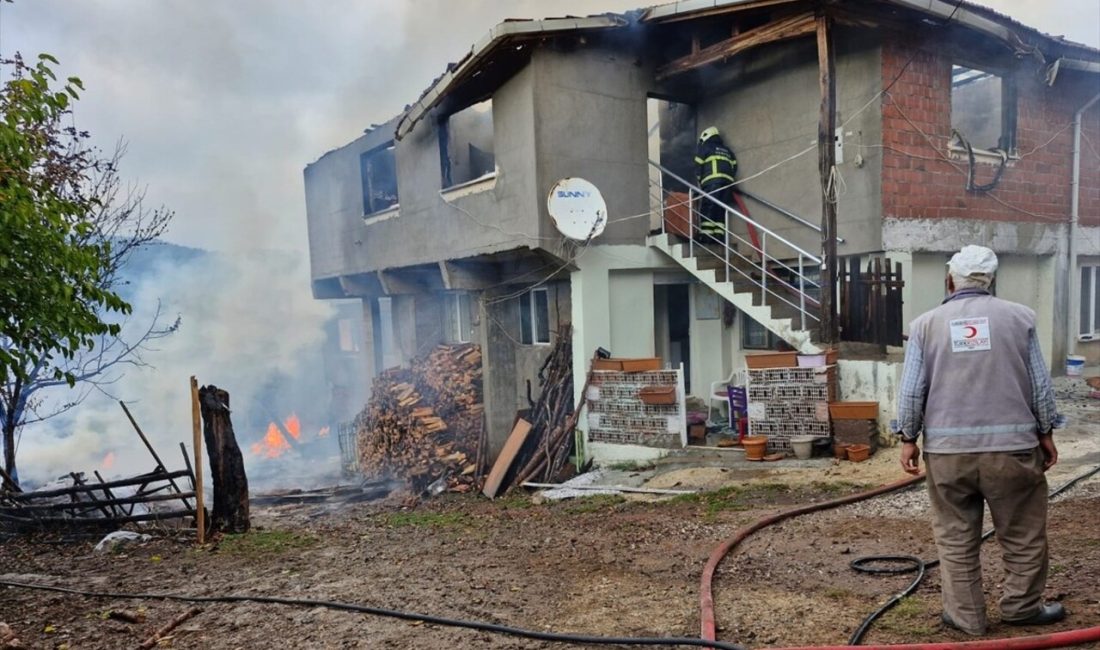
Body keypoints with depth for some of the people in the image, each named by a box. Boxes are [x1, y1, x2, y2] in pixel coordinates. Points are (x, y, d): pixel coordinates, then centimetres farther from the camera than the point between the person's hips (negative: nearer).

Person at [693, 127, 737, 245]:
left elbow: (698, 167, 7)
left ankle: (705, 236, -16)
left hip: (711, 182, -5)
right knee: (720, 211, 6)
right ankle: (719, 236, -3)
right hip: (727, 182, 5)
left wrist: (700, 182, 16)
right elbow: (734, 168, 18)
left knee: (707, 209, -7)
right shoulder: (728, 151, 29)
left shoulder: (704, 147, 14)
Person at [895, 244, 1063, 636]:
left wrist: (908, 438, 6)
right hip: (1010, 444, 0)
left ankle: (966, 615, 17)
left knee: (956, 537, 9)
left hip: (947, 448, 0)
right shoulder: (1019, 317, 2)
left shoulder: (926, 324, 2)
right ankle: (1022, 607, 28)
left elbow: (911, 390, -1)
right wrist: (1045, 433, 14)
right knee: (1023, 533, 16)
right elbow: (1040, 384, 5)